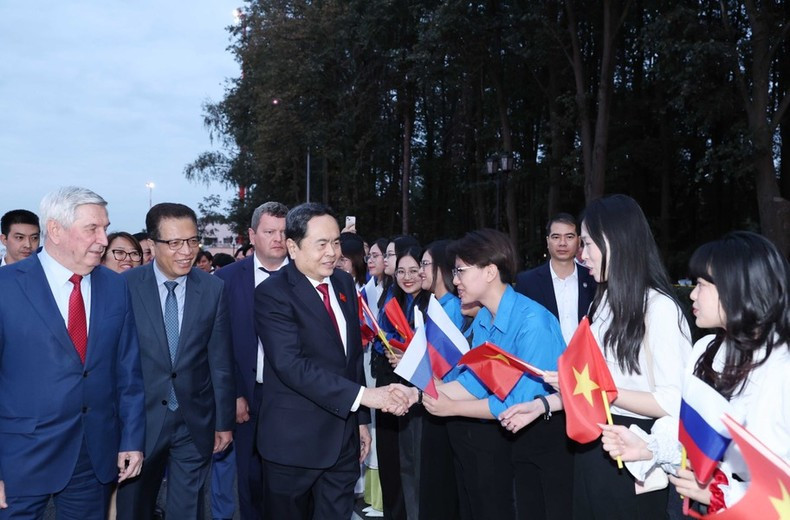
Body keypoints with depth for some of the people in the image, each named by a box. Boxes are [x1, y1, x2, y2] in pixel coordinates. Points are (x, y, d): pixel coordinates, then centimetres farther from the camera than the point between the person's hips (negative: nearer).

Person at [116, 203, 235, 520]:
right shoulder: (126, 286, -9)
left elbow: (220, 362, 0)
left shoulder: (213, 289, -4)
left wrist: (224, 421, 2)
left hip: (196, 422, 1)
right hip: (141, 419, -1)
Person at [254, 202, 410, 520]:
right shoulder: (272, 293, -15)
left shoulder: (344, 283, 7)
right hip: (295, 439, -5)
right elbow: (291, 364, -26)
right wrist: (362, 395, -31)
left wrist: (360, 419, 14)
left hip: (343, 435, 6)